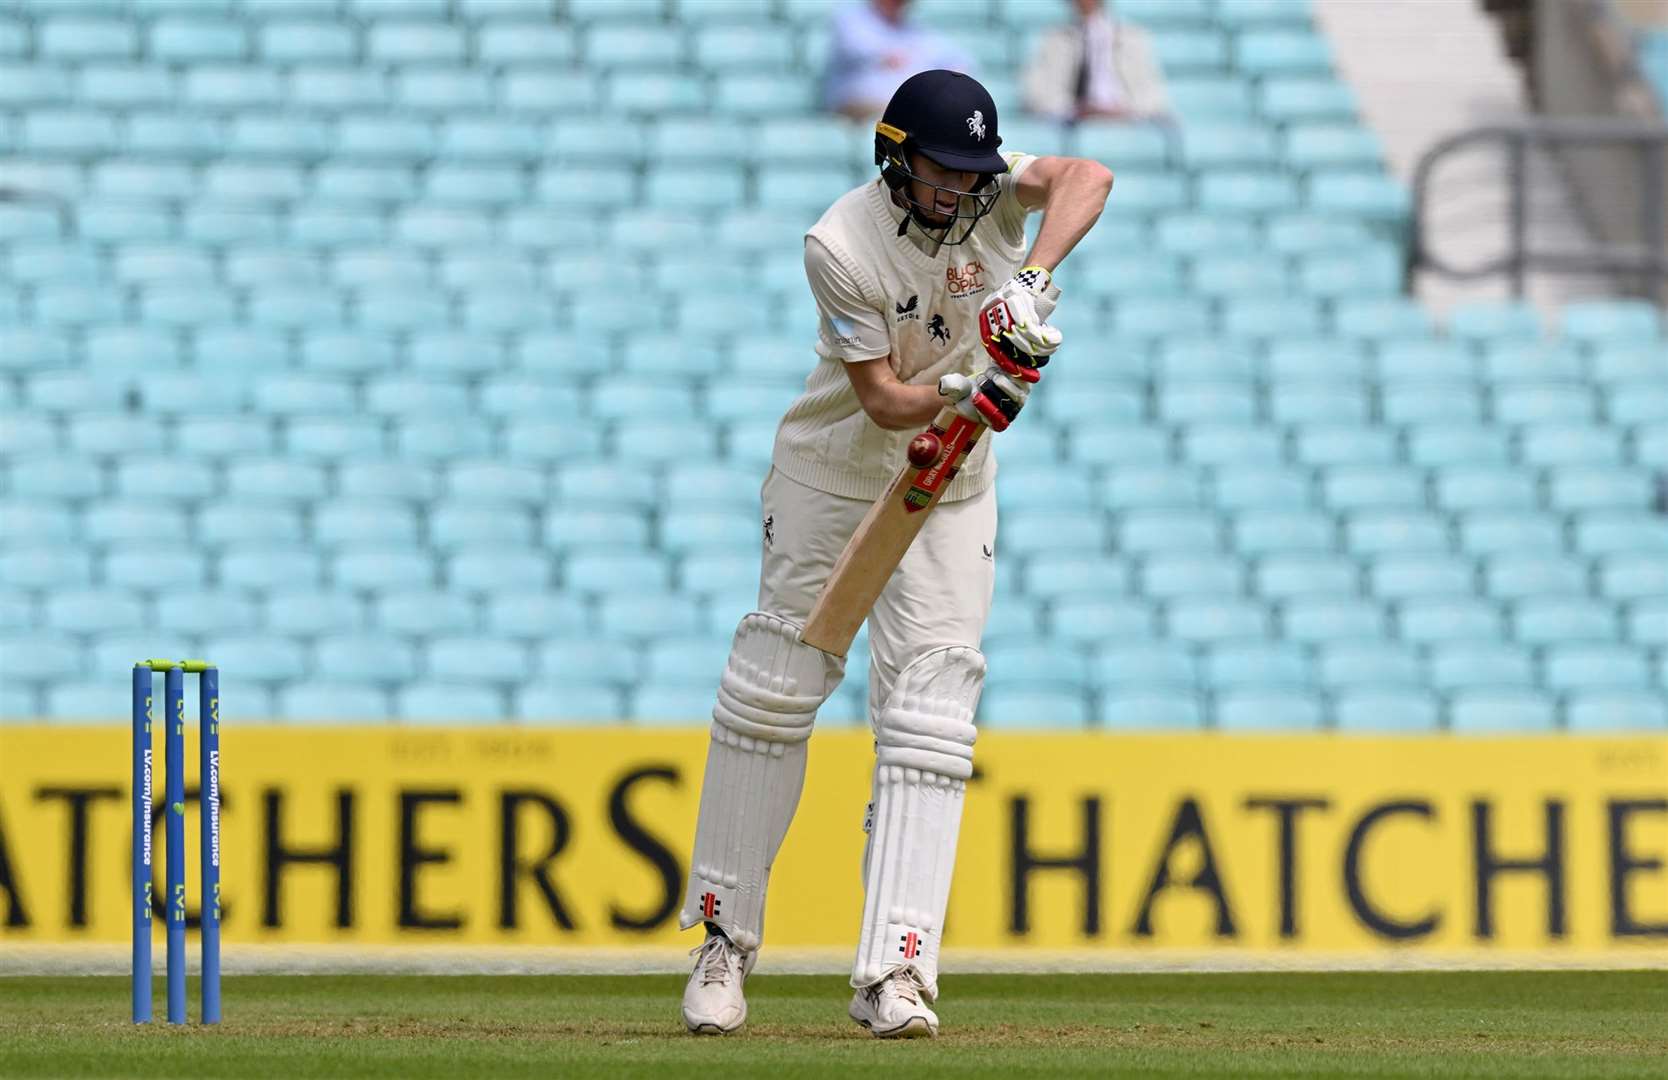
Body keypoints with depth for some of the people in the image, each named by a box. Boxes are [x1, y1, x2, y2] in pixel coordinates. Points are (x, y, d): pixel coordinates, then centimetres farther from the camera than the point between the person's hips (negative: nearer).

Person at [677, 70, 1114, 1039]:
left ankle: (895, 970, -14)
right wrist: (971, 393, -41)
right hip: (833, 476, -2)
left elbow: (1087, 178, -31)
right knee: (774, 686, 2)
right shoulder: (842, 247, -22)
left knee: (929, 711, -8)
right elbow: (882, 398, -23)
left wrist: (1034, 281, -45)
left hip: (950, 488, 2)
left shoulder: (987, 190, -12)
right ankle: (727, 935, 16)